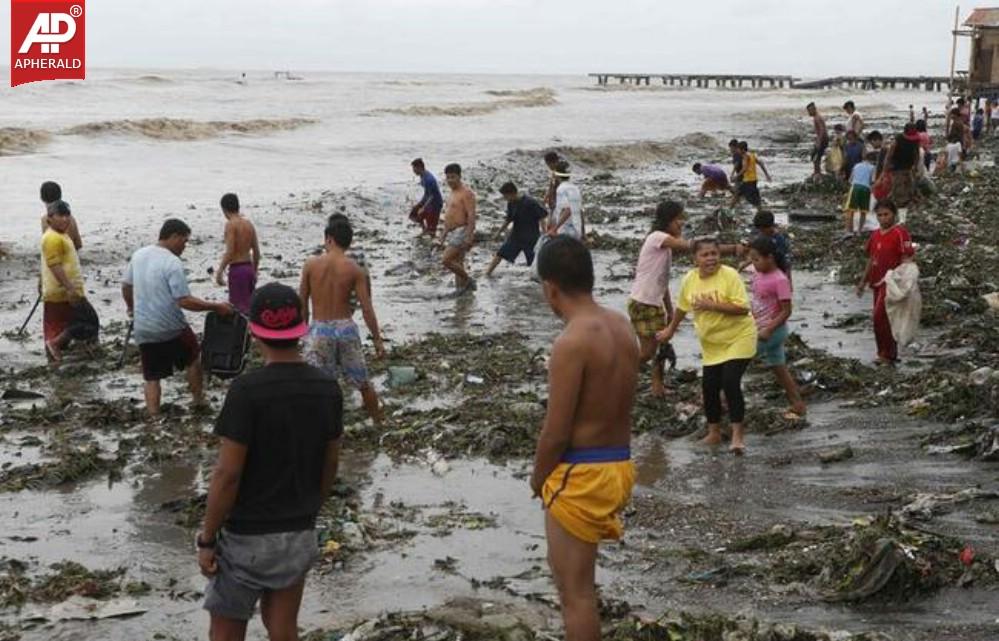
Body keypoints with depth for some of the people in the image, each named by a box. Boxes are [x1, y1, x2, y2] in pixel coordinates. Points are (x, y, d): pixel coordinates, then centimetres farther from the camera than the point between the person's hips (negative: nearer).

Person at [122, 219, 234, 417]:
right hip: (172, 328, -5)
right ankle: (199, 401, 32)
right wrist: (216, 307, -17)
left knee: (151, 377, 12)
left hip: (143, 330, 5)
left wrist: (132, 308, 34)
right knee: (193, 360, 22)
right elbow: (185, 301, -23)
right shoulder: (172, 263, -18)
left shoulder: (138, 255, 4)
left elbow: (126, 286, 17)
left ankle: (154, 418, 9)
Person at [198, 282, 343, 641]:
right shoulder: (327, 389, -3)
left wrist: (206, 538, -9)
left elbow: (228, 474, -19)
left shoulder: (247, 390, -20)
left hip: (247, 535, -5)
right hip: (300, 534, 5)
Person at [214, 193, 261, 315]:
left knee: (239, 305, -4)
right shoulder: (248, 223, 9)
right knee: (249, 304, 16)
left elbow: (230, 252, -19)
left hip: (237, 269, -8)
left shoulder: (231, 224, -12)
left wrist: (219, 271, -15)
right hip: (249, 267, 8)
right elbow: (256, 251, 13)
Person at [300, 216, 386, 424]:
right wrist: (377, 339, 1)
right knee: (363, 383, 18)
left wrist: (305, 329, 18)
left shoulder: (310, 265, -4)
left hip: (319, 330, -1)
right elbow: (366, 308, -7)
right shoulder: (355, 270, -5)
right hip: (346, 328, 1)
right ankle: (378, 422, 33)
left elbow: (302, 303, 3)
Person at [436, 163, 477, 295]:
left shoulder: (466, 193, -12)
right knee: (457, 264, 9)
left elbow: (471, 216, -19)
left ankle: (468, 280, -1)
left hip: (462, 231, -9)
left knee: (447, 260, -16)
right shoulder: (451, 194, 17)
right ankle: (461, 288, 13)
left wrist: (469, 237, -26)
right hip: (452, 233, 9)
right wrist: (442, 238, 21)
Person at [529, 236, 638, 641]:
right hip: (619, 465, 9)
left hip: (581, 474, -9)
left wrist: (538, 479, 0)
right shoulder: (622, 327, 4)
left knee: (575, 589, 4)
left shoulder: (571, 342, -21)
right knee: (565, 564, 28)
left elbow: (556, 432, -19)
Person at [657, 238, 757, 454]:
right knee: (709, 386, 4)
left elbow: (742, 308, -25)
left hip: (738, 338, -5)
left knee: (730, 382, -17)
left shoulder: (729, 275, -19)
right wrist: (670, 330, 26)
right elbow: (682, 307, 15)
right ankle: (714, 433, 22)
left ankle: (737, 435, -9)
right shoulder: (689, 279, -4)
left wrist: (712, 305, -30)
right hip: (711, 344, 5)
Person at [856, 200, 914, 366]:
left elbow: (906, 259, -13)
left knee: (880, 317, -14)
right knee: (884, 319, 12)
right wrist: (863, 282, 21)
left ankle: (887, 354, -6)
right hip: (877, 282, 8)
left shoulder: (900, 233, -11)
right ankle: (890, 354, 21)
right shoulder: (875, 235, 12)